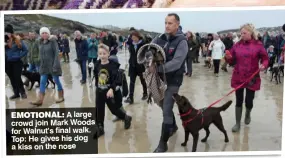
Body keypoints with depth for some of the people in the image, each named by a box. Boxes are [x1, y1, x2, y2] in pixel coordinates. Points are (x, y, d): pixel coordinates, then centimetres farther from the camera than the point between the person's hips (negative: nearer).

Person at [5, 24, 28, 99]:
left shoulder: (18, 40, -5)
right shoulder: (5, 41, 2)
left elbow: (25, 50, 0)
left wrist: (19, 56, -8)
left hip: (17, 62, -4)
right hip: (7, 63, 4)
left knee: (17, 78, -5)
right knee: (12, 79, 10)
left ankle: (22, 92, 12)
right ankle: (16, 93, 20)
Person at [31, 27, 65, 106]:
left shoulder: (53, 41, -11)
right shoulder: (40, 42, 8)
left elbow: (56, 53, -15)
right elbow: (40, 54, 15)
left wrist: (55, 65, -21)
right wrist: (40, 64, 12)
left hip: (52, 64, -6)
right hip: (44, 65, 6)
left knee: (56, 81, 5)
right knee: (42, 82, 1)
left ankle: (61, 96, 21)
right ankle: (40, 100, -1)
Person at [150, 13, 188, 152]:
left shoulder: (181, 41, -15)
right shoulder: (160, 38, 2)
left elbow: (176, 63, -25)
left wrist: (157, 68, -32)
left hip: (173, 80, -6)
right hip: (161, 78, 6)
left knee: (166, 110, -8)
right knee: (165, 106, 22)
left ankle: (163, 143, 0)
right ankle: (173, 126, 48)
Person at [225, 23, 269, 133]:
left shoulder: (258, 44, -6)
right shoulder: (237, 45, 2)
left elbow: (265, 58, -2)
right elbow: (232, 60, 6)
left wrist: (264, 65, -23)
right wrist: (228, 57, -16)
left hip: (252, 78, -2)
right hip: (238, 77, 2)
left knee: (249, 100, 7)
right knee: (238, 101, 6)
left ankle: (248, 115, 41)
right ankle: (237, 123, 16)